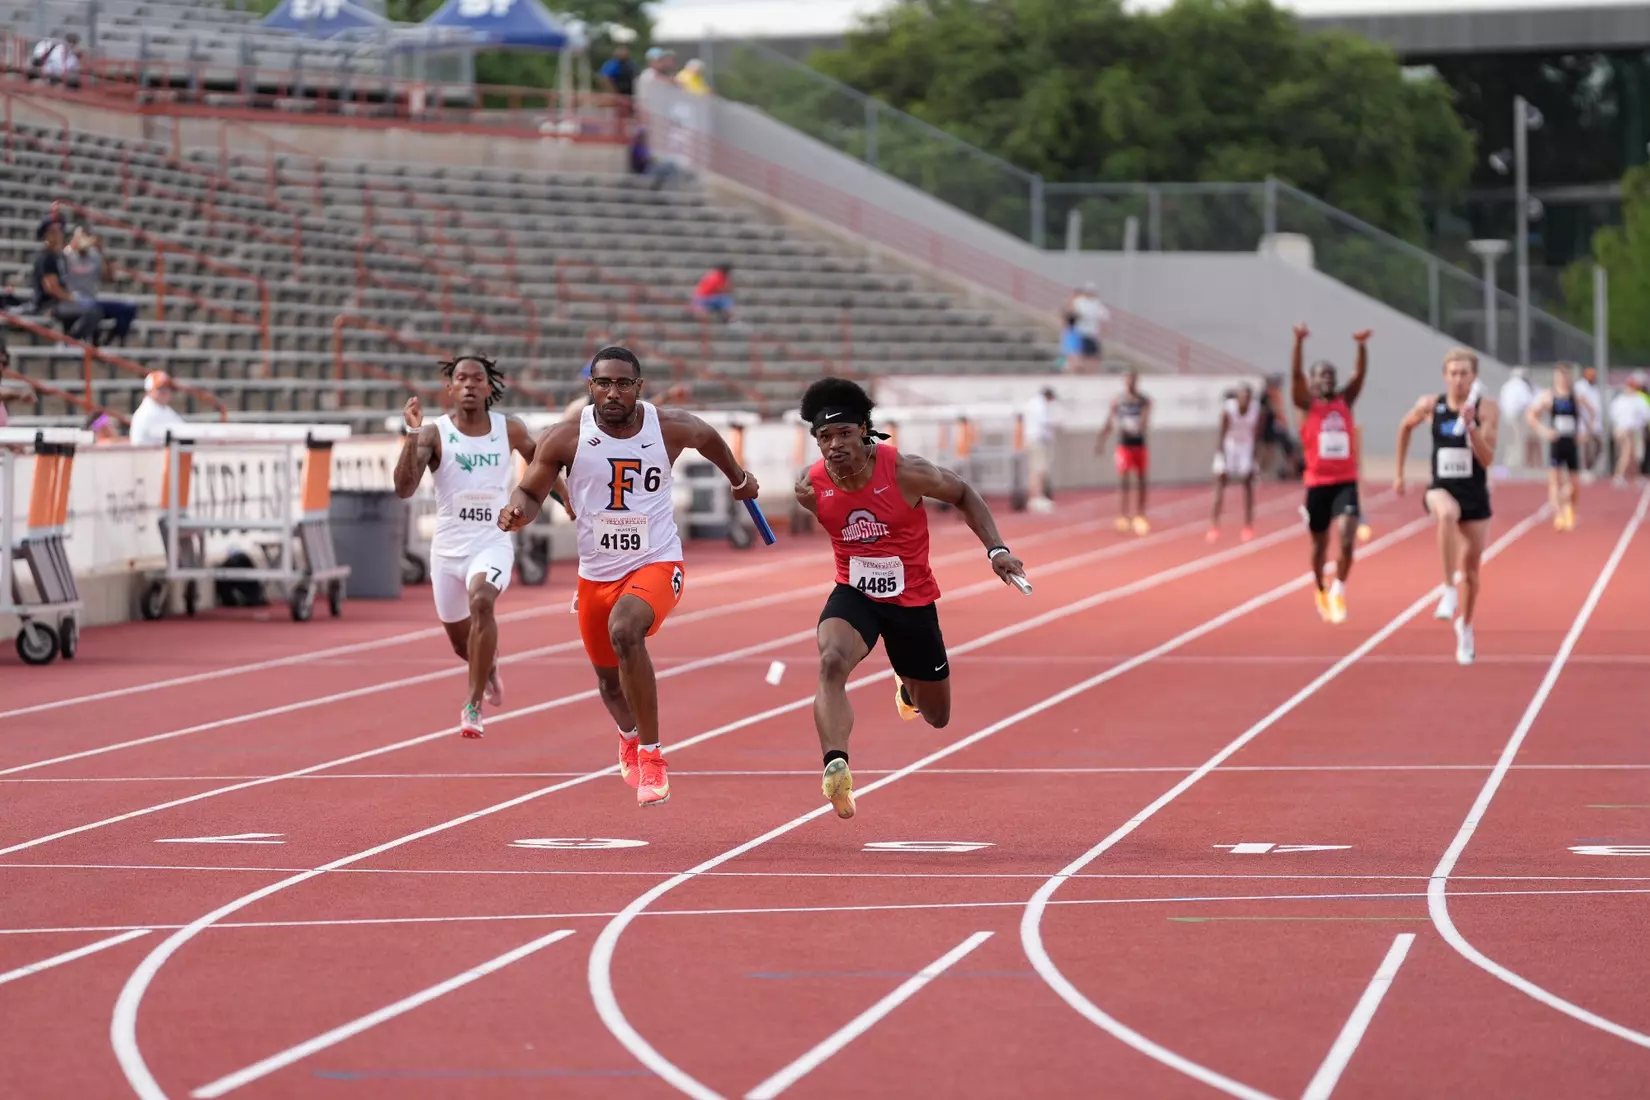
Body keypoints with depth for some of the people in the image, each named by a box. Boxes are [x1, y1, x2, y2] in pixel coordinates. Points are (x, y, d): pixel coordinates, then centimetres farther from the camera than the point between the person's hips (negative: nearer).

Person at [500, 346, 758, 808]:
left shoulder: (670, 428, -8)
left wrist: (738, 477, 33)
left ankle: (651, 755, -26)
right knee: (609, 679, 19)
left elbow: (708, 437, 15)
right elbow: (530, 491, -1)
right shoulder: (566, 438, -10)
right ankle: (630, 736, 57)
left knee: (624, 630, -34)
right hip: (596, 574, 3)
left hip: (657, 564, -3)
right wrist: (517, 511, -26)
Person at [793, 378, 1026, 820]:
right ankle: (836, 767, -47)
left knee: (937, 717, 15)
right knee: (832, 662, -35)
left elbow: (963, 494, -6)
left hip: (913, 601, 0)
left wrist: (996, 549, -13)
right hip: (854, 596, 0)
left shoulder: (905, 472, -23)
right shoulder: (812, 488, -15)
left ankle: (908, 685, 53)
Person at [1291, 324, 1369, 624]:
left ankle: (1339, 588, -1)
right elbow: (1295, 375, -15)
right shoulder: (1307, 405, 1)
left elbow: (1360, 374, -7)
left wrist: (1362, 345, -24)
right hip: (1318, 484, -1)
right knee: (1320, 543, 11)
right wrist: (1299, 342, -29)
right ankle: (1321, 592, 32)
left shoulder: (1345, 401, 7)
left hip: (1346, 482, 1)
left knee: (1347, 537, -19)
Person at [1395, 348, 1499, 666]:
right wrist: (1400, 473, 20)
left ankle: (1464, 629, 33)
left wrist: (1471, 425, -29)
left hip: (1475, 495, 1)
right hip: (1442, 489, -1)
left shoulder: (1487, 410, -8)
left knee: (1471, 565, 10)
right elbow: (1405, 426, 18)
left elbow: (1487, 459, -15)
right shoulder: (1430, 405, -4)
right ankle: (1449, 590, -37)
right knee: (1447, 512, -39)